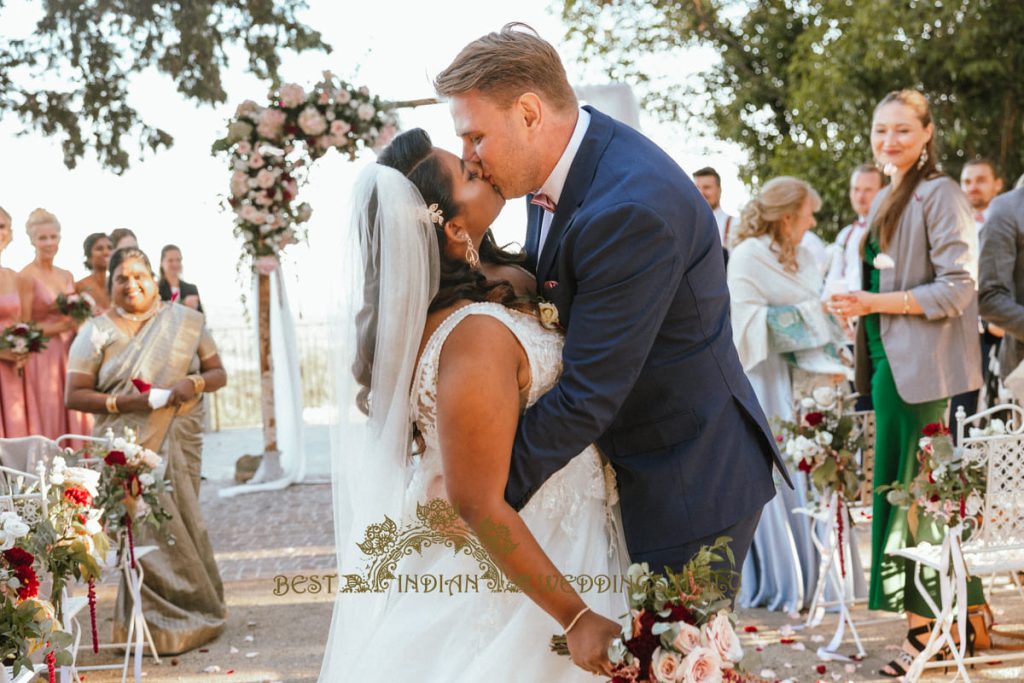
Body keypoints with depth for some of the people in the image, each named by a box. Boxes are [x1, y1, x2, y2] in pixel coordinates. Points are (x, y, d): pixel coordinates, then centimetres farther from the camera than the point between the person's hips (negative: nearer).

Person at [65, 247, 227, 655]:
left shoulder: (185, 322, 9)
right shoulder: (97, 332, 4)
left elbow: (218, 373, 11)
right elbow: (74, 395, 0)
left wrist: (194, 382, -11)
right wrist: (120, 401, -15)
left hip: (179, 445, 2)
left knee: (182, 525, 3)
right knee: (146, 531, -4)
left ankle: (195, 612, 17)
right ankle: (159, 626, 6)